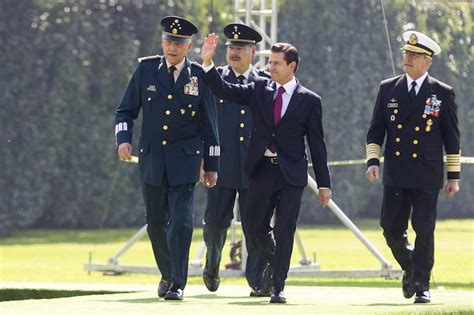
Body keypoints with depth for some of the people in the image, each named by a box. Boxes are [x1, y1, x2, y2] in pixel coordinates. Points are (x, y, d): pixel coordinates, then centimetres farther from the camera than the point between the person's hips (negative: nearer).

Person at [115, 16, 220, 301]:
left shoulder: (200, 76, -2)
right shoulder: (146, 69, 2)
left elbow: (209, 124, 3)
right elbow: (126, 111, 6)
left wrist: (212, 166, 3)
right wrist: (123, 139, -13)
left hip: (185, 159, -2)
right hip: (151, 157, 3)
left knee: (181, 221, -12)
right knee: (156, 223, 9)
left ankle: (178, 283, -7)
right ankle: (167, 274, 29)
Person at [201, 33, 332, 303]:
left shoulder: (309, 100, -1)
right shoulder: (260, 89, 7)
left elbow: (317, 144, 1)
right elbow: (225, 91, 0)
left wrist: (324, 184, 1)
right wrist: (208, 62, -13)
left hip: (291, 173, -3)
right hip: (262, 170, 3)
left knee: (285, 230, -5)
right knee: (257, 228, 8)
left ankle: (278, 287, 2)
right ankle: (275, 263, 35)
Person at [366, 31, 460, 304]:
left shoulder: (443, 94, 2)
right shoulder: (388, 89, 8)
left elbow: (452, 138, 4)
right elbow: (376, 130, 11)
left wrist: (454, 176, 3)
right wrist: (373, 160, -3)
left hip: (427, 176, -2)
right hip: (396, 175, 2)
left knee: (424, 230, -4)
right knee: (392, 229, 2)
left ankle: (422, 285, 5)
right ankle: (410, 269, 29)